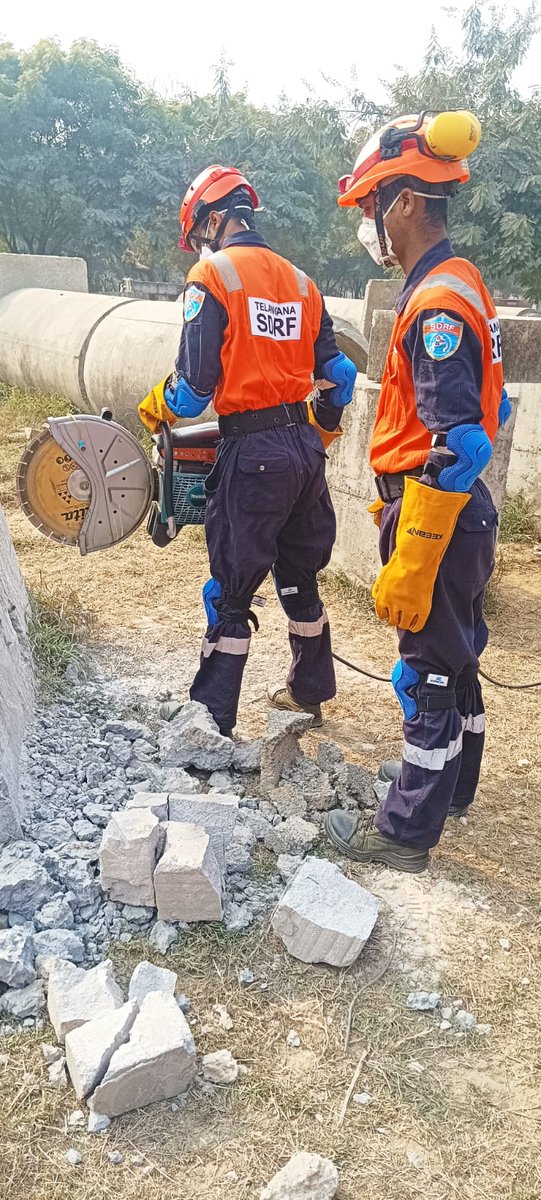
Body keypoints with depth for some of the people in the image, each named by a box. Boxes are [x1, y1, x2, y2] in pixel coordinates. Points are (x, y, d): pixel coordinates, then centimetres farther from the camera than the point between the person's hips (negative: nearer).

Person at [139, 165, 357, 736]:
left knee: (231, 592, 0)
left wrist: (155, 408, 8)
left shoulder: (212, 273, -6)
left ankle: (211, 722, 7)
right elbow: (337, 375, 14)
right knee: (299, 576, 20)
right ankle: (310, 690, 34)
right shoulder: (299, 280, 12)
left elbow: (195, 385, -12)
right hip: (305, 448, 6)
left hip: (251, 452, -6)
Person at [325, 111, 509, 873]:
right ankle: (449, 781, 40)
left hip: (437, 523, -10)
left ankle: (407, 833, 17)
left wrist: (409, 570, -26)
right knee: (455, 657, 21)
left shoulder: (437, 304, -21)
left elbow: (457, 452, -27)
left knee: (428, 674, 1)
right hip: (460, 514, 10)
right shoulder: (459, 285, 11)